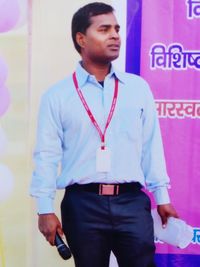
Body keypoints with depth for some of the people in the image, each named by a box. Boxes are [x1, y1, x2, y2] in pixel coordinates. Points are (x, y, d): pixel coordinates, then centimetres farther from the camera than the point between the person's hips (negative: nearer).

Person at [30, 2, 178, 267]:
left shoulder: (138, 88, 7)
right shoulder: (57, 96, 1)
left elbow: (152, 145, 9)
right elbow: (47, 154, 0)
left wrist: (162, 196, 9)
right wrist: (45, 208, -4)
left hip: (132, 202, 2)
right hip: (82, 204, -1)